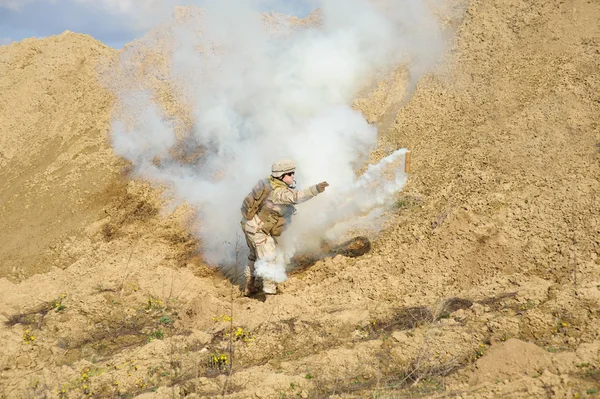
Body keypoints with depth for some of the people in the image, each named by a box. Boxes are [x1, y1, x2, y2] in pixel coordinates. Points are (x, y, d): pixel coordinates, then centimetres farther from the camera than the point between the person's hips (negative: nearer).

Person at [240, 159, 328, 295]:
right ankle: (270, 293, -6)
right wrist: (315, 190, -56)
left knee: (255, 256, 25)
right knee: (269, 260, -7)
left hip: (250, 224, 11)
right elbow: (296, 196, -44)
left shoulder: (269, 182, 3)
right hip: (258, 229, -11)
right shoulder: (279, 192, -27)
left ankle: (250, 287, 39)